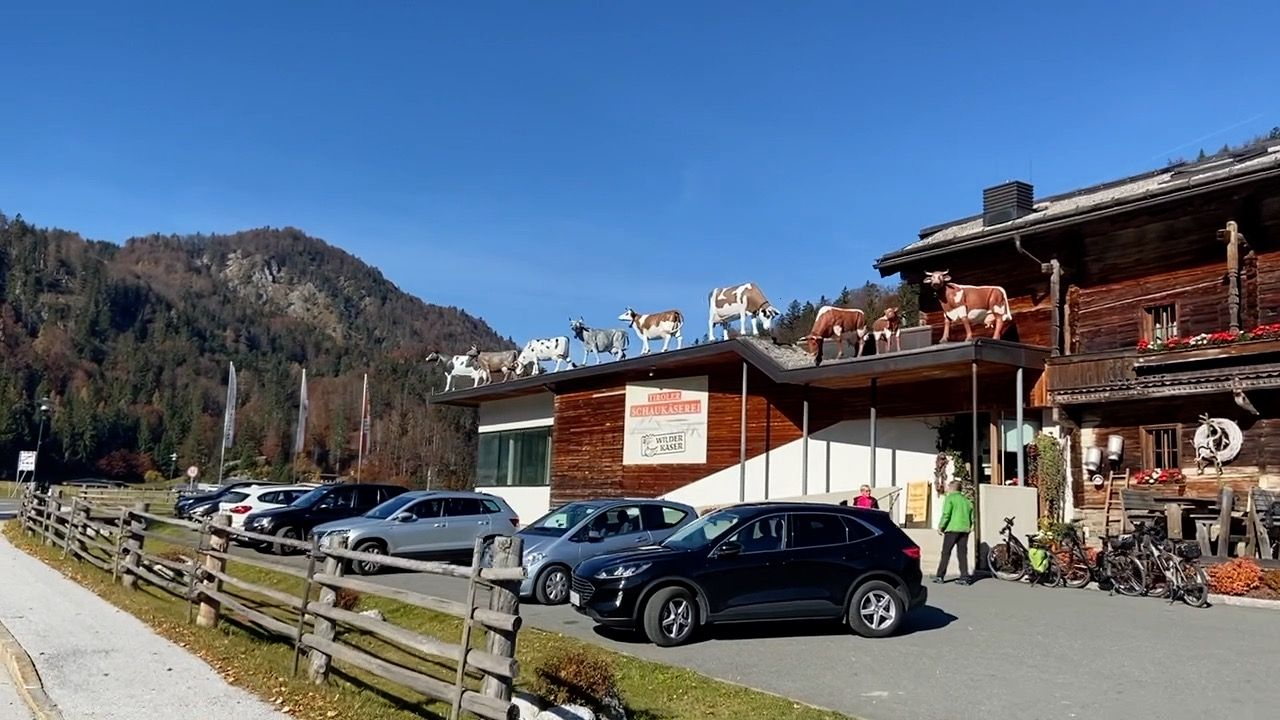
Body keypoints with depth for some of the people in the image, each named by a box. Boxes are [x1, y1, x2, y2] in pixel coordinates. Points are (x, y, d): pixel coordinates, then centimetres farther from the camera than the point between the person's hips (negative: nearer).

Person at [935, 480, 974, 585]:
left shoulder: (950, 498, -2)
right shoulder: (966, 500, 17)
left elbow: (946, 514, -12)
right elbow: (972, 517, 15)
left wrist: (941, 527, -4)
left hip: (952, 529, -6)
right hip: (965, 530, 6)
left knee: (946, 553, -1)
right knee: (963, 554, 6)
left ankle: (940, 576, -1)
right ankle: (964, 577, 0)